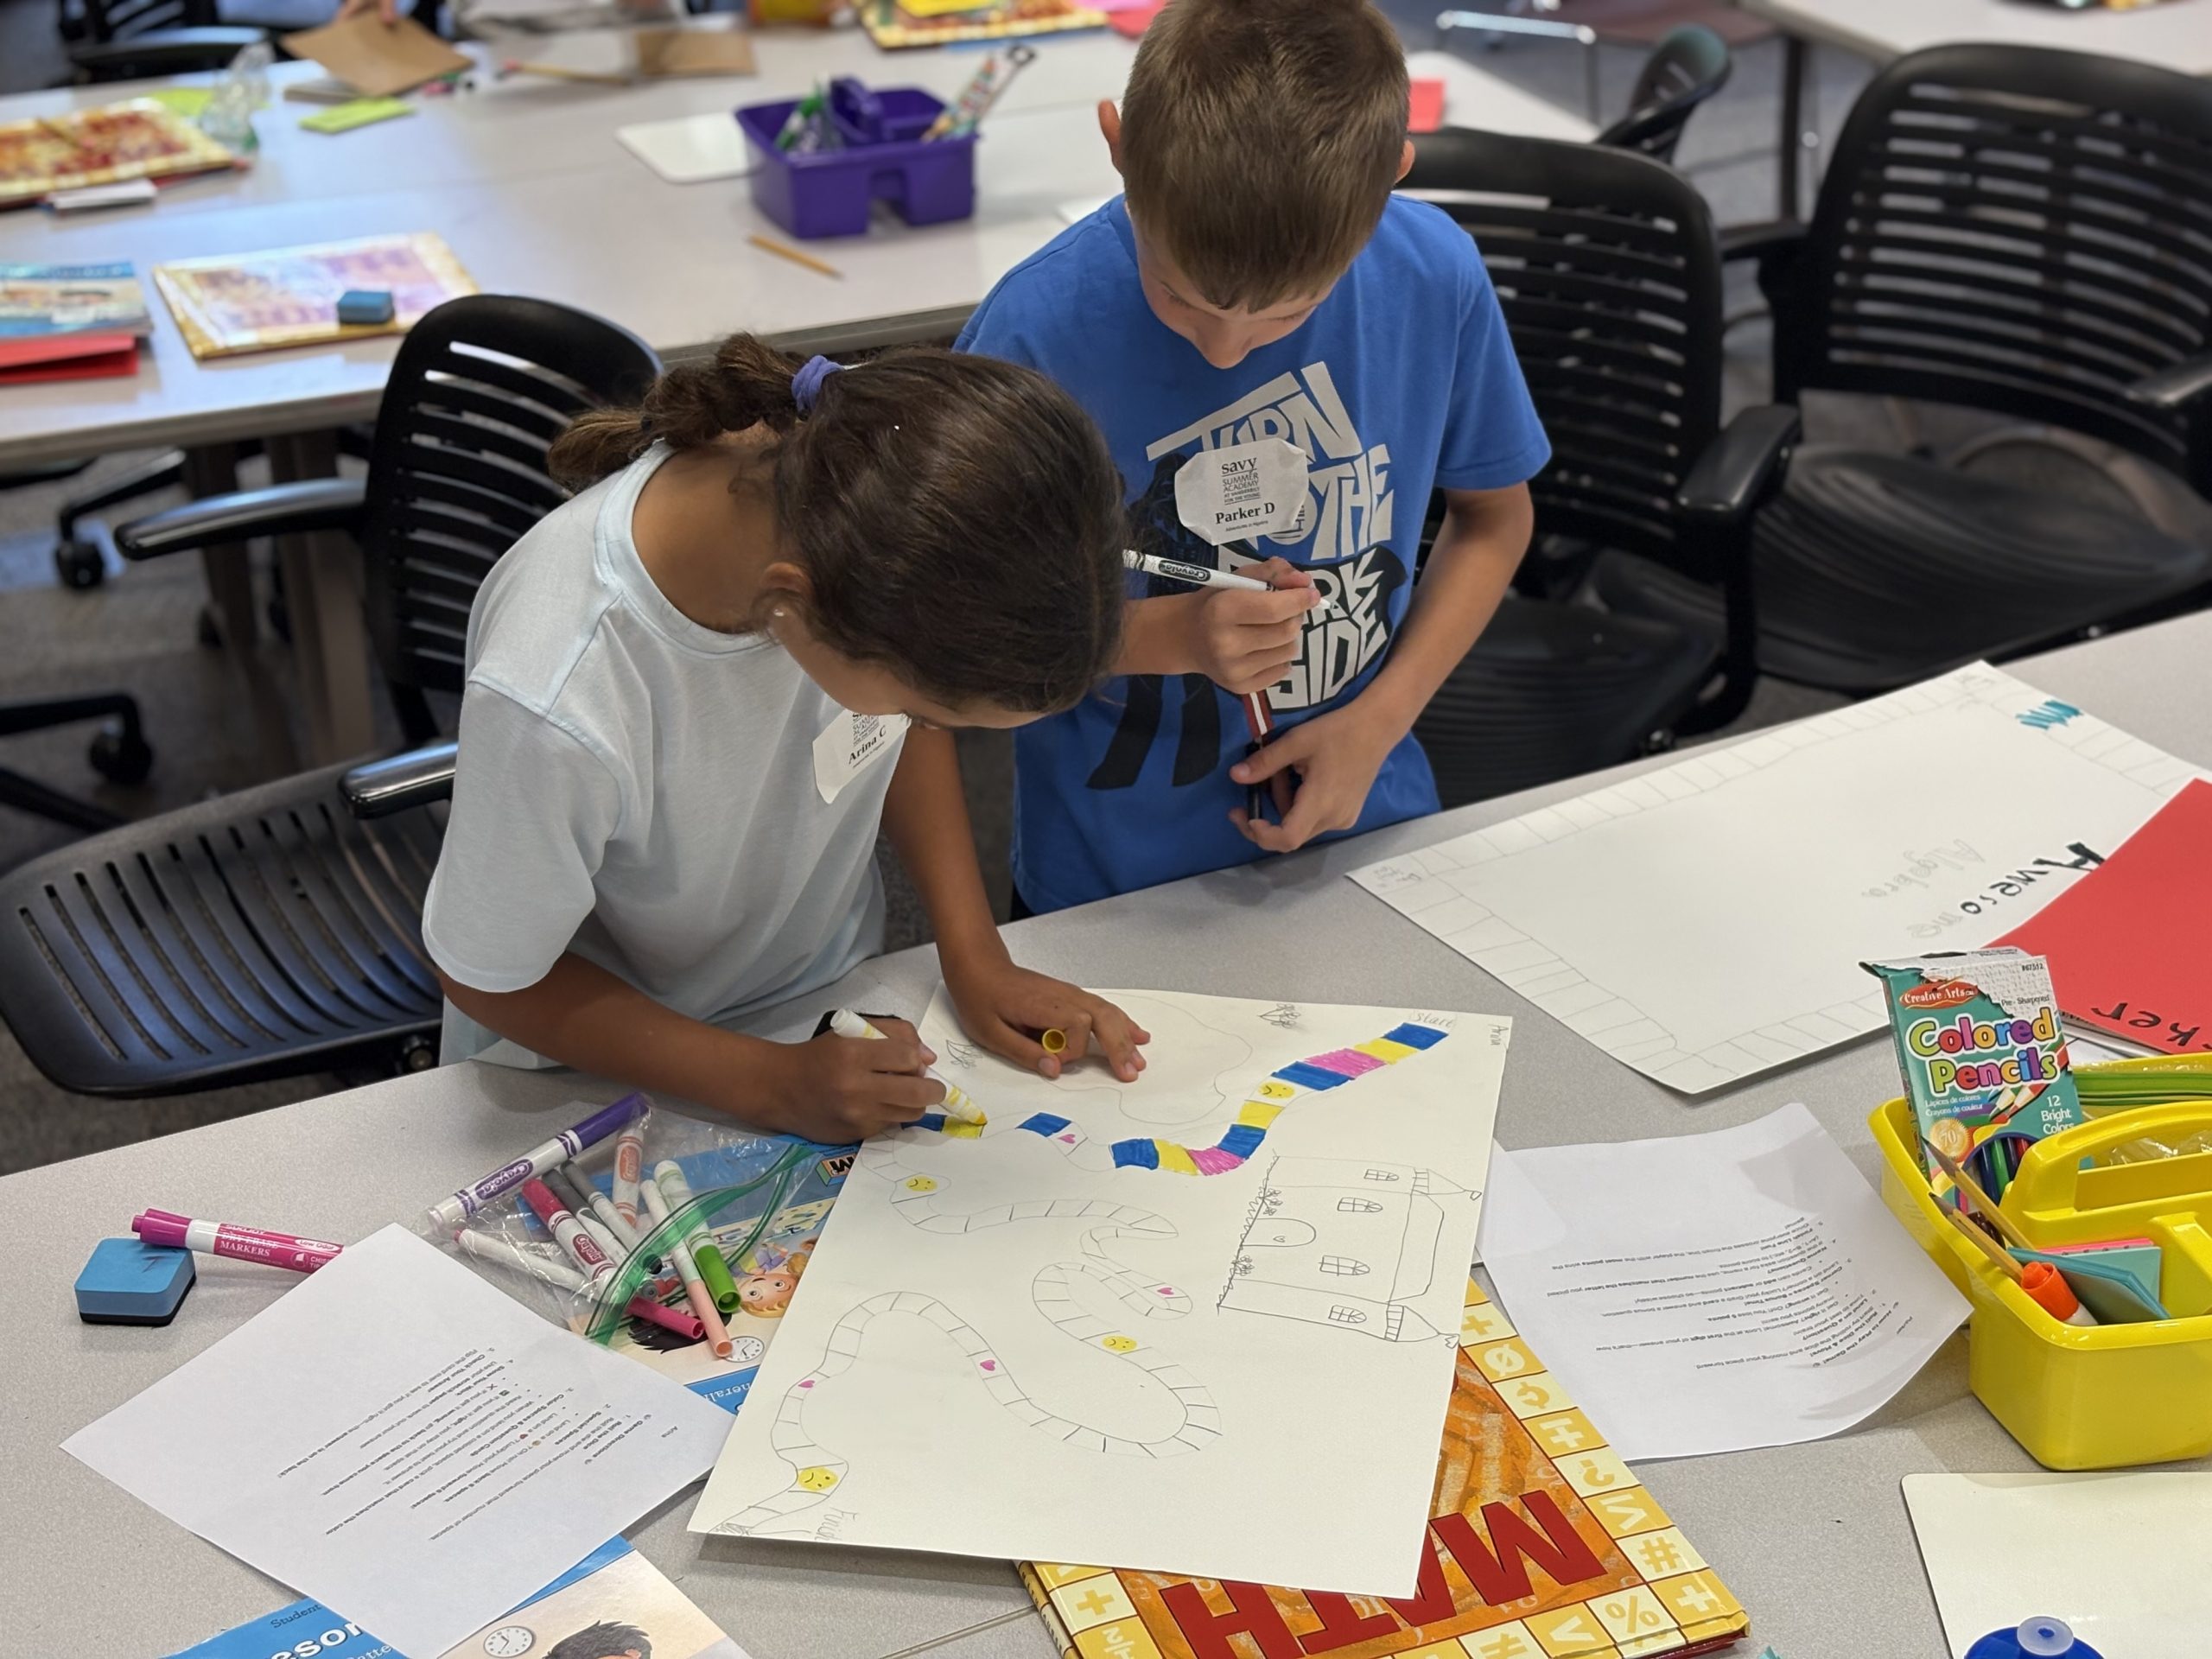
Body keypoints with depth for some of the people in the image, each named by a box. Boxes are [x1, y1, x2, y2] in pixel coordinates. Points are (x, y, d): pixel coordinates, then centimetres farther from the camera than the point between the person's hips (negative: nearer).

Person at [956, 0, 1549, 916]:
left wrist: (1382, 715, -12)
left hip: (1363, 822, 3)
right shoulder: (1041, 326, -24)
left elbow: (1493, 515, 0)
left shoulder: (1437, 276, -16)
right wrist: (1164, 636, -26)